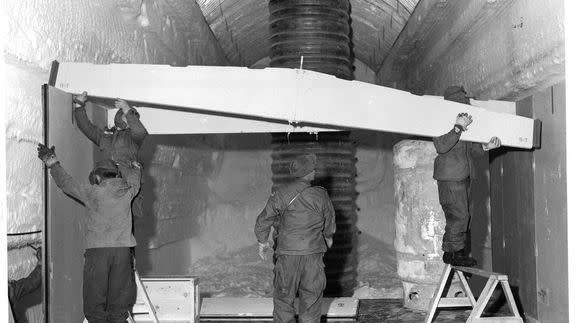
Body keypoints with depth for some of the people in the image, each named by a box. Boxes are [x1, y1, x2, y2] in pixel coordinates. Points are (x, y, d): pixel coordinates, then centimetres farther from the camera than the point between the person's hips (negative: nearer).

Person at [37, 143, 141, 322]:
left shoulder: (92, 192, 0)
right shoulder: (127, 191, 7)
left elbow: (66, 182, 12)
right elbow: (135, 174, 29)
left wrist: (51, 161, 25)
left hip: (97, 249, -2)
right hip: (122, 249, 3)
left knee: (95, 300, 3)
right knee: (119, 301, 7)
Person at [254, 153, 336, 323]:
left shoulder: (280, 194, -6)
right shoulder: (321, 195, -4)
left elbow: (264, 220, 0)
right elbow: (330, 222, 11)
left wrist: (262, 241, 17)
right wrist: (329, 238, 32)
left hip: (286, 253, 0)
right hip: (313, 253, 1)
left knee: (283, 297, 11)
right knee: (311, 297, 12)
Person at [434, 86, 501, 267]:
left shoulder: (466, 123, 19)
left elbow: (471, 149, 20)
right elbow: (441, 146, -21)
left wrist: (486, 147, 2)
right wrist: (458, 128, -23)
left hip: (465, 176, 9)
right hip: (450, 177, -9)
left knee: (464, 216, 9)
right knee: (458, 215, -10)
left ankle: (459, 252, 16)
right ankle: (452, 252, -1)